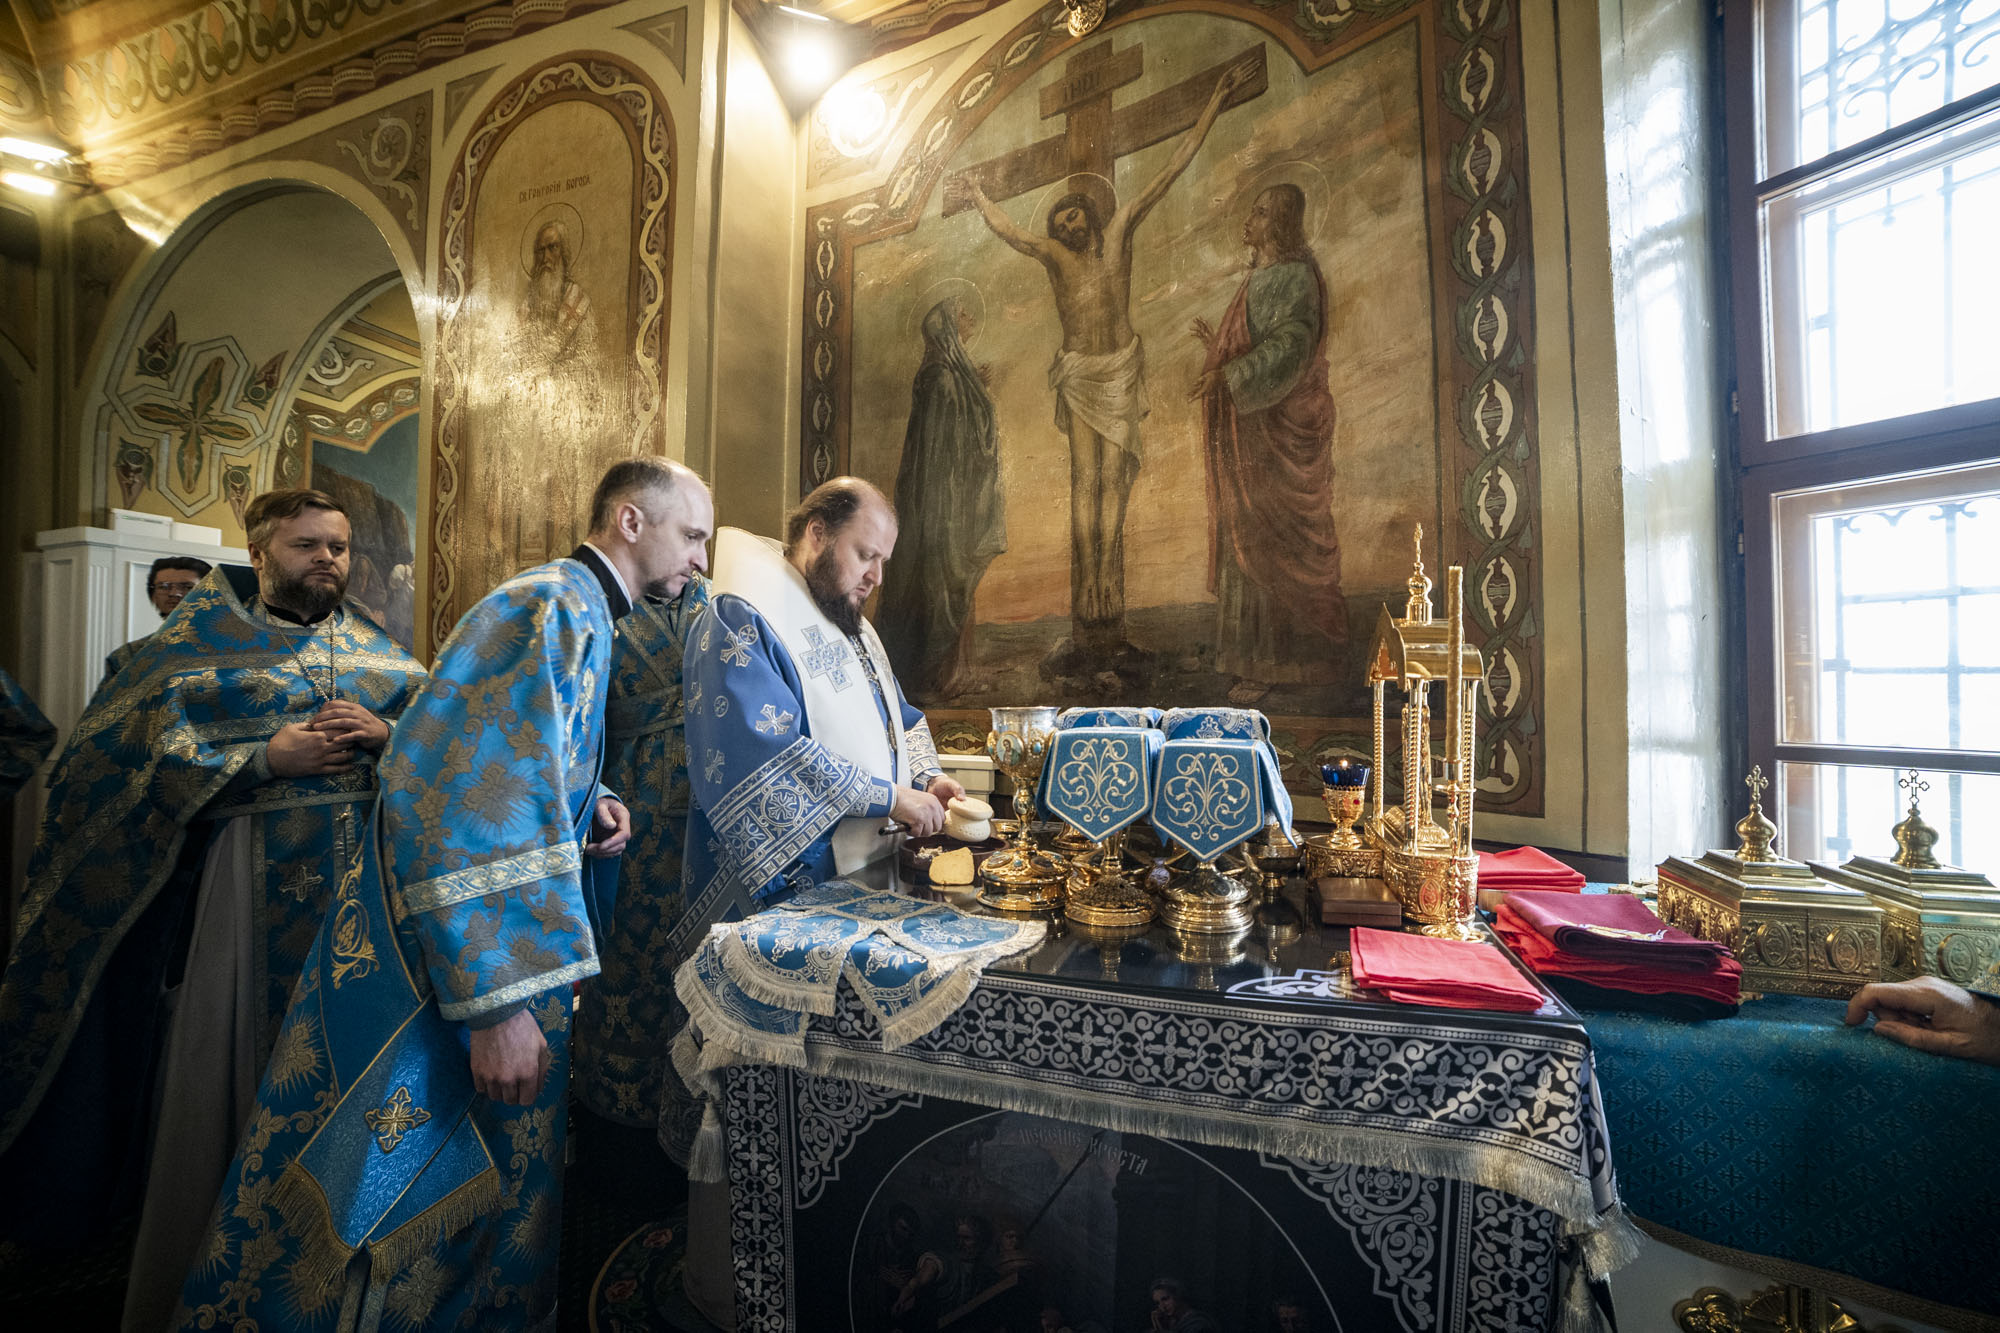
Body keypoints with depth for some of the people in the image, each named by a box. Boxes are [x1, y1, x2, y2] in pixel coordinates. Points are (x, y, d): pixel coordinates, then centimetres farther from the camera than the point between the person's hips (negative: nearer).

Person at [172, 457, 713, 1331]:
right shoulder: (556, 607, -19)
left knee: (503, 1183, 19)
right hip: (440, 967, -9)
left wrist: (587, 804, 0)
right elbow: (466, 793, -26)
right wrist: (500, 1002, -26)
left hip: (506, 945, 9)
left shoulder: (581, 612, 12)